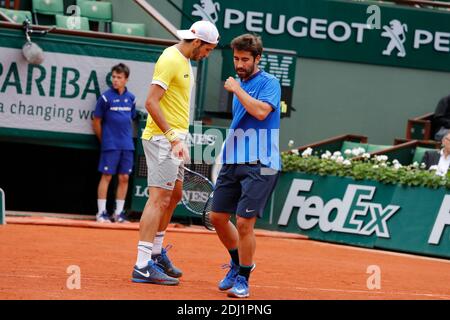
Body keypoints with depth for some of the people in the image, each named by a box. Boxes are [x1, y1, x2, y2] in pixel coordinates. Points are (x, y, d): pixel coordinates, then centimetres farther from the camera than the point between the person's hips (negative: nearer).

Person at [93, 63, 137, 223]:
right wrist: (104, 140, 3)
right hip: (110, 145, -4)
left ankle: (119, 213, 11)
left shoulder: (131, 98, 8)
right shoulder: (106, 97, -5)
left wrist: (128, 138, 12)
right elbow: (96, 121, 0)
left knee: (124, 177, 5)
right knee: (106, 176, -3)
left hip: (127, 146, 5)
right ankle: (101, 212, 1)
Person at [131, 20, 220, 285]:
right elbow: (151, 102, -21)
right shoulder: (171, 60, -15)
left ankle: (156, 253, 31)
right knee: (159, 199, -12)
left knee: (174, 196, 18)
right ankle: (143, 266, -15)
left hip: (174, 138, 10)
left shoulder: (184, 61, 16)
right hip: (162, 137, -10)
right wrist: (172, 137, -25)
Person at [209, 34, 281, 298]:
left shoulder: (269, 83, -7)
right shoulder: (240, 84, 17)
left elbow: (261, 111, -25)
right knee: (218, 217, 8)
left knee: (244, 222, -10)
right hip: (232, 162, 8)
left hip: (259, 165, -8)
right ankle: (238, 263, 30)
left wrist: (236, 90, -15)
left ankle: (243, 279, 4)